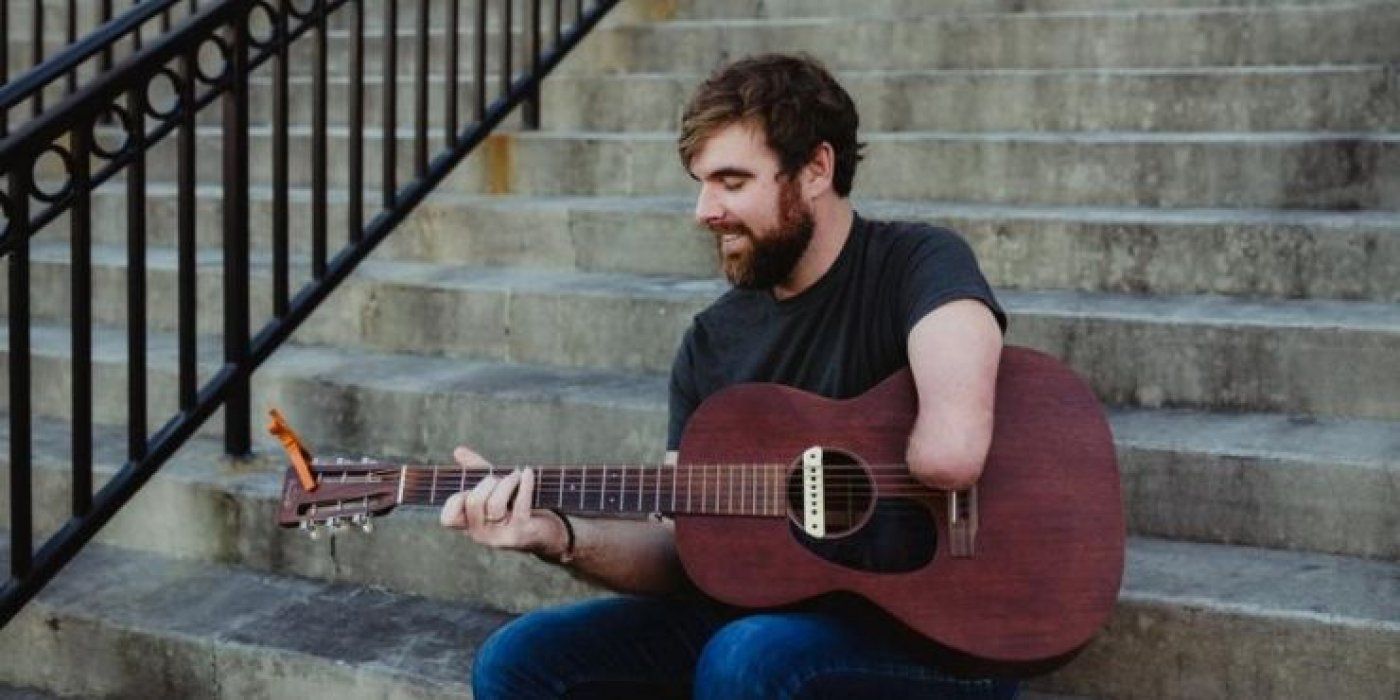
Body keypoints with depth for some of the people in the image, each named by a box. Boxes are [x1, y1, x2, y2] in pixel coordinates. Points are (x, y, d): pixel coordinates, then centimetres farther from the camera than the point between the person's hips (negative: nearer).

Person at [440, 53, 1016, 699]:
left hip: (931, 631, -5)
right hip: (755, 613, 6)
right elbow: (684, 551, 5)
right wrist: (559, 536, -12)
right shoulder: (711, 341, 6)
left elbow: (949, 451, -31)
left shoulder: (917, 262, -11)